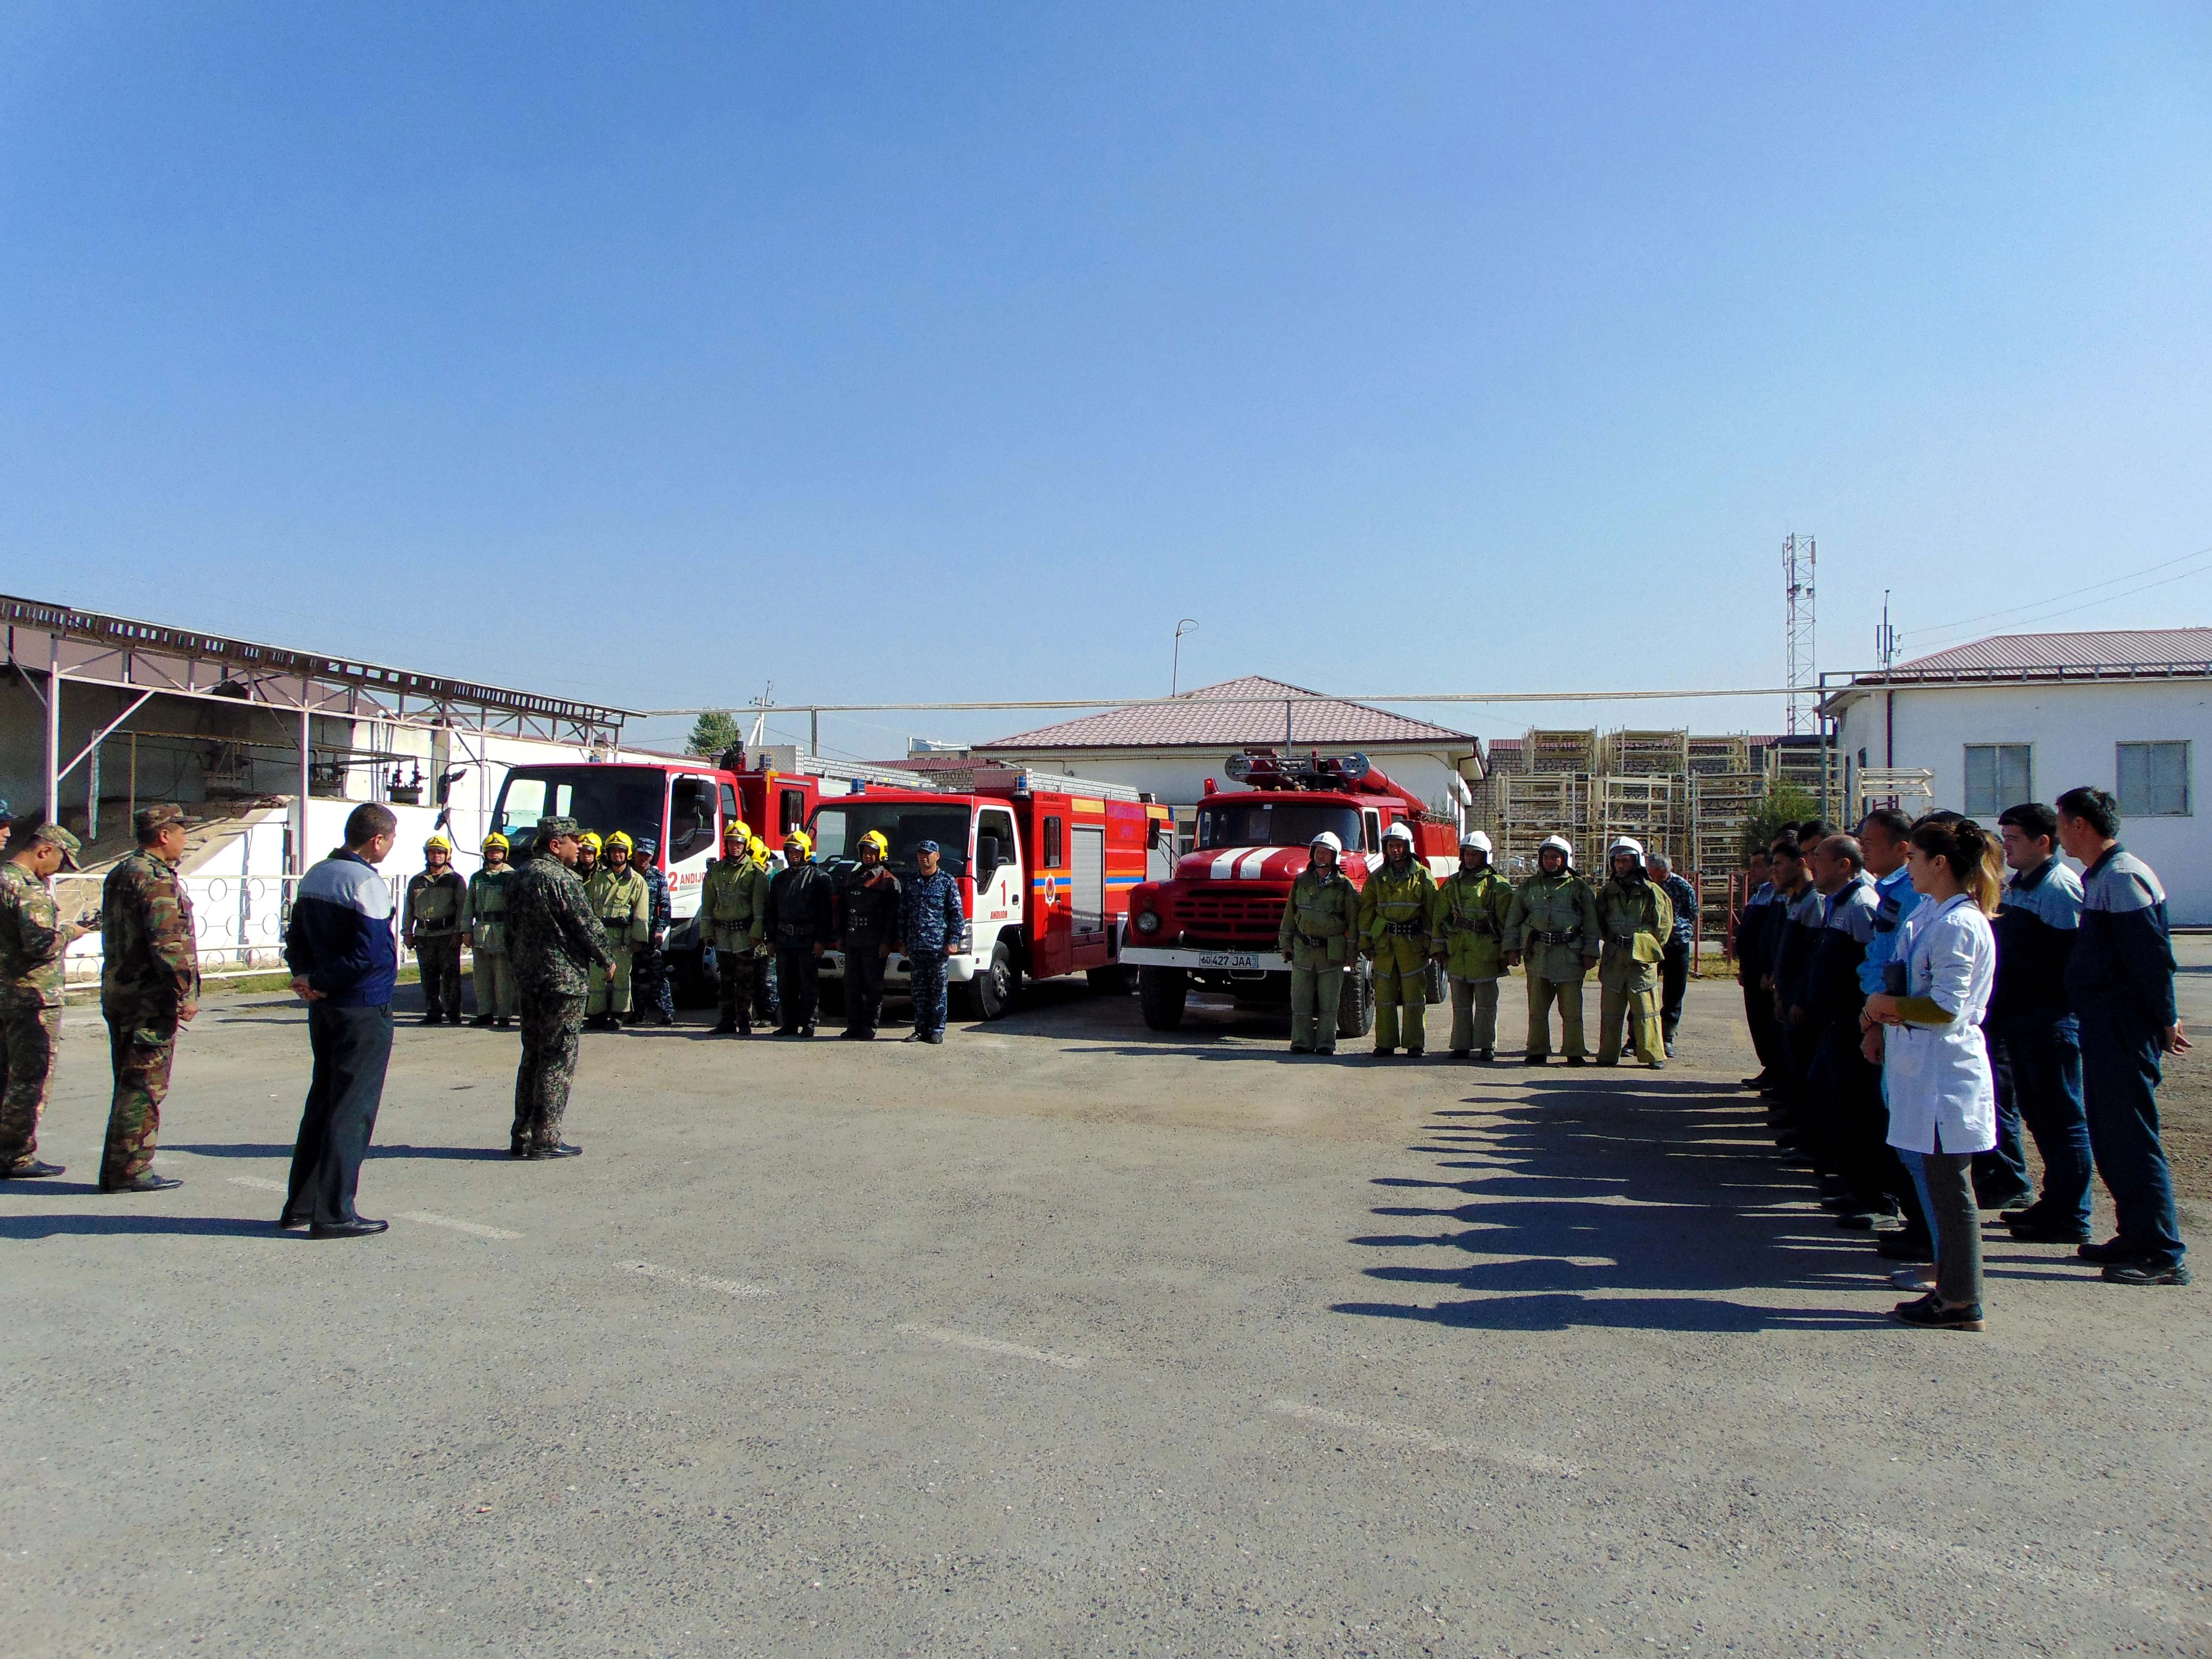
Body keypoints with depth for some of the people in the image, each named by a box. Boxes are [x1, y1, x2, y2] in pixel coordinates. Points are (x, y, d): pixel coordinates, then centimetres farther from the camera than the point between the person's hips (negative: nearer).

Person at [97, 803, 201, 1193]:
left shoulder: (119, 875, 16)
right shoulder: (156, 879, -16)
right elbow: (168, 942, -24)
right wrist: (185, 992, -20)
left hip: (118, 993, 10)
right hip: (150, 999, -10)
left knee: (130, 1084, 15)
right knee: (145, 1087, -4)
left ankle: (117, 1169, 21)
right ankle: (130, 1171, 0)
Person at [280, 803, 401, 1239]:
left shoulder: (314, 876, 11)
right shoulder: (368, 884, -16)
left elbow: (296, 940, 13)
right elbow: (371, 955, -23)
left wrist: (308, 978, -2)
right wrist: (319, 983, -12)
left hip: (324, 1007, 9)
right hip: (364, 1008, -8)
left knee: (322, 1100, 17)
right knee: (352, 1109, -2)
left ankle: (300, 1204, 22)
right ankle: (333, 1214, 1)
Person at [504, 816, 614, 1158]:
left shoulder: (519, 877, 12)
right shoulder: (560, 879, -16)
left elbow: (511, 929, 18)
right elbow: (587, 924, -14)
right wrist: (607, 960, 0)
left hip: (527, 981, 9)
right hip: (564, 979, -9)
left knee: (533, 1056, 15)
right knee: (558, 1060, -3)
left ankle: (522, 1136, 18)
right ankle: (545, 1140, -2)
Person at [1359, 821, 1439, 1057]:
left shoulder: (1422, 876, 2)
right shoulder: (1378, 877, 9)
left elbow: (1432, 911, 2)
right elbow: (1367, 909, 11)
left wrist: (1430, 942, -3)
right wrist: (1365, 940, 4)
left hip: (1413, 942, -3)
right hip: (1383, 942, 3)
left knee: (1414, 994, -1)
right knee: (1384, 994, 4)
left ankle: (1415, 1045, 5)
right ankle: (1385, 1043, 12)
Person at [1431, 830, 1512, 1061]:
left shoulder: (1497, 885, 0)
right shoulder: (1452, 883, 12)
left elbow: (1507, 920, -1)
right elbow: (1440, 917, 13)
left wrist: (1506, 952, -5)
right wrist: (1439, 946, 7)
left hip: (1485, 951, -3)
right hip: (1457, 951, 4)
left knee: (1486, 1002, 1)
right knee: (1460, 1002, 7)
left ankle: (1487, 1046, 9)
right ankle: (1461, 1045, 13)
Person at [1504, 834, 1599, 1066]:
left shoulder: (1579, 887, 7)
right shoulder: (1528, 886, 13)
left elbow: (1592, 923, 6)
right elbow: (1513, 921, 14)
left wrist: (1591, 953, 0)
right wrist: (1512, 949, 7)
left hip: (1569, 954, -2)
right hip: (1537, 953, 2)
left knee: (1572, 1007, -1)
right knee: (1537, 1007, 5)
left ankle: (1574, 1052, 6)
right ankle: (1537, 1051, 12)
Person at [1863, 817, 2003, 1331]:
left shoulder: (1956, 925, -18)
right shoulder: (1932, 915, 12)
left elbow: (1946, 1009, -21)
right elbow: (1912, 981, 18)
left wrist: (1887, 1005, -8)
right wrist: (1887, 1007, -1)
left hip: (1946, 1071, -10)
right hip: (1928, 1068, 10)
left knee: (1949, 1188, -1)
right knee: (1941, 1185, 16)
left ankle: (1961, 1304, 9)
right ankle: (1951, 1288, 25)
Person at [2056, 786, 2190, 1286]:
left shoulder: (2121, 877, -17)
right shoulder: (2100, 877, 15)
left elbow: (2151, 954, -21)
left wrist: (2165, 1020, -16)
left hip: (2124, 1027, -10)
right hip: (2105, 1024, 10)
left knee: (2131, 1138, -5)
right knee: (2108, 1135, 16)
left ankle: (2164, 1255, 2)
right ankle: (2137, 1236, 25)